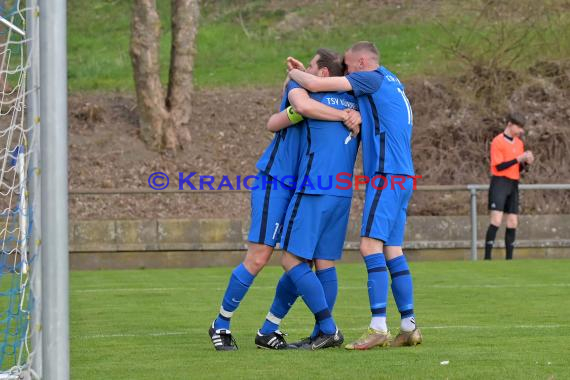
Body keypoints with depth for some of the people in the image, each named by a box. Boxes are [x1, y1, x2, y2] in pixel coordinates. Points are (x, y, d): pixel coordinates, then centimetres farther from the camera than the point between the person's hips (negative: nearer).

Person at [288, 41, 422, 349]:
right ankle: (409, 327, 8)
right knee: (392, 251, 9)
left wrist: (294, 73, 11)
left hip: (386, 175, -10)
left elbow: (315, 84, -10)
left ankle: (378, 328, -21)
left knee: (370, 244, -15)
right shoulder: (391, 83, 23)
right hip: (401, 176, 10)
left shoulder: (373, 78, -5)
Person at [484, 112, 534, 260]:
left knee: (513, 222, 4)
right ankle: (487, 258, -15)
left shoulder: (519, 143, 15)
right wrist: (519, 158, -17)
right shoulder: (498, 142, -7)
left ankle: (509, 258, 8)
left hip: (513, 184, 7)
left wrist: (526, 162, -4)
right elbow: (499, 166, -14)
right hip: (500, 183, -7)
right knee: (496, 220, -15)